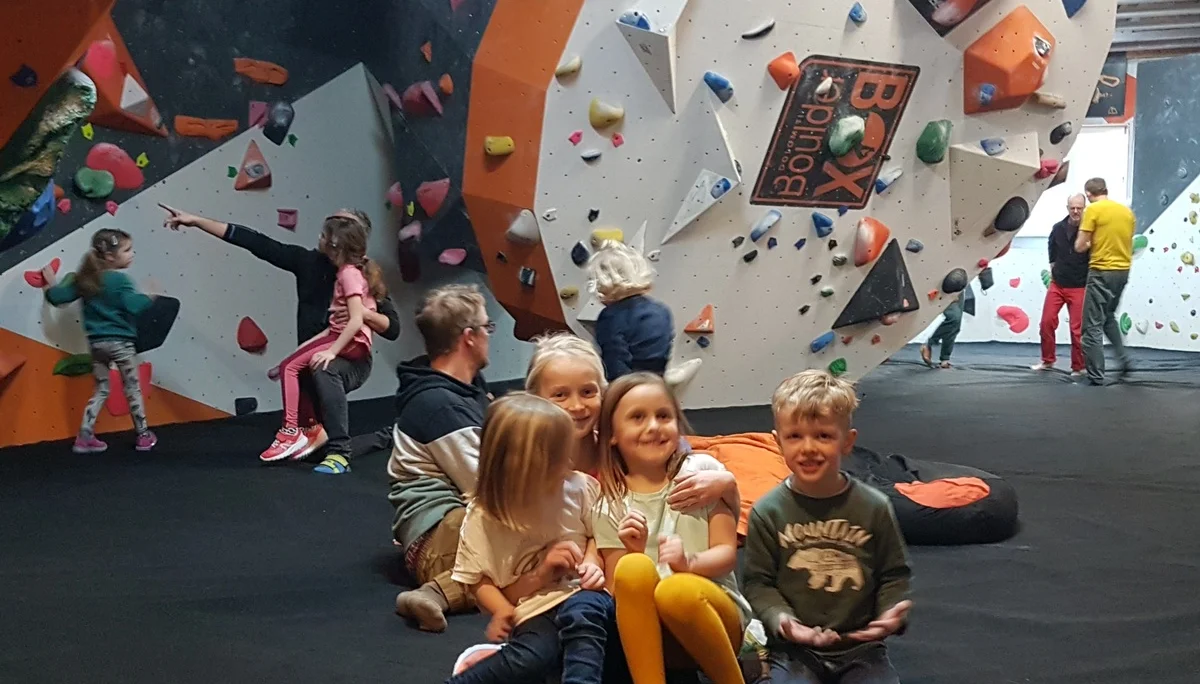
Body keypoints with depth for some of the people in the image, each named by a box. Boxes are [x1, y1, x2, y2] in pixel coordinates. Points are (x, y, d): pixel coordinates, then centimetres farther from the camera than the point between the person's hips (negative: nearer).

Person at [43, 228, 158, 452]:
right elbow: (133, 306, -29)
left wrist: (50, 285, 29)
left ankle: (85, 438, 11)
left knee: (101, 390, 15)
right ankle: (143, 436, 16)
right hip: (120, 342, -6)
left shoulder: (84, 279, 7)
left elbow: (57, 297, 9)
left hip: (96, 342, 6)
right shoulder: (120, 280, -14)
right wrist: (150, 296, -12)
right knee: (133, 389, 7)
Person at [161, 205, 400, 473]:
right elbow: (255, 242, -7)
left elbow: (393, 328, -14)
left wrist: (362, 313, -33)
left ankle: (339, 453, -32)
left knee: (324, 371, -36)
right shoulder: (307, 260, -3)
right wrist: (195, 220, -10)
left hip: (352, 361, -6)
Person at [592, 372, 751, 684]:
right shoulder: (609, 506, 6)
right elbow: (617, 591, 3)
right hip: (650, 628, 1)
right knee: (634, 569, -30)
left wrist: (689, 563, -23)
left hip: (713, 609, 0)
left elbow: (727, 553, -1)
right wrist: (633, 552, -18)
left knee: (676, 590, -35)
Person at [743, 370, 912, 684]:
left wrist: (891, 614, -12)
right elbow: (758, 582, -2)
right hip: (794, 648, -1)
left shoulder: (874, 507, -4)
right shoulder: (768, 512, -6)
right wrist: (781, 620, -19)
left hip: (861, 645, 1)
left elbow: (894, 574, 6)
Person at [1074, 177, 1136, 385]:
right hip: (1123, 270, 7)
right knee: (1108, 317, 26)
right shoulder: (1127, 211, 10)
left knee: (1093, 325, -2)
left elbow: (1079, 246, -10)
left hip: (1102, 271, -7)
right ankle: (1124, 360, 15)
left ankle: (1096, 376, -3)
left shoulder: (1093, 210, -9)